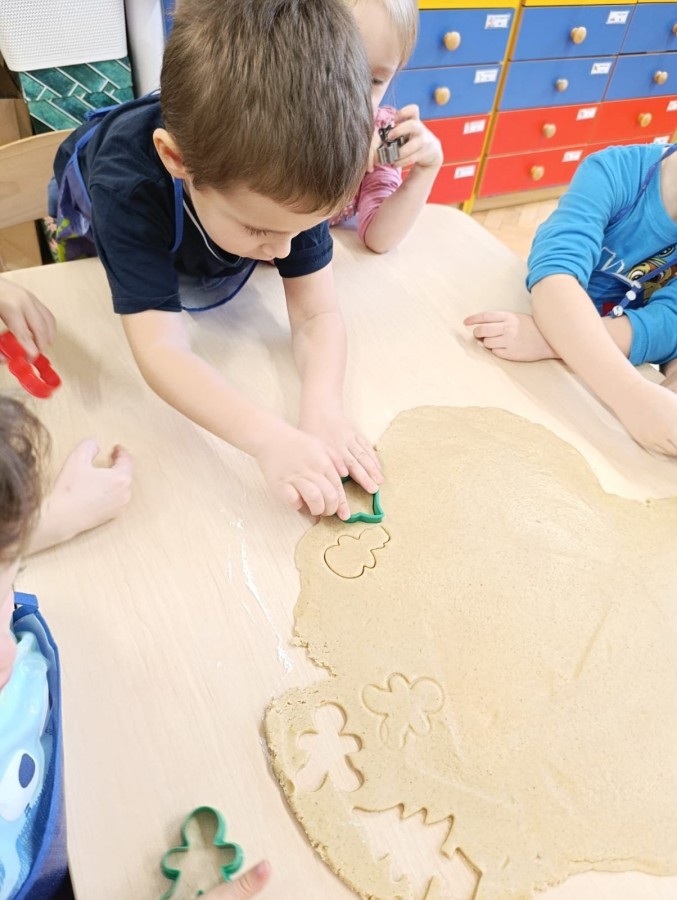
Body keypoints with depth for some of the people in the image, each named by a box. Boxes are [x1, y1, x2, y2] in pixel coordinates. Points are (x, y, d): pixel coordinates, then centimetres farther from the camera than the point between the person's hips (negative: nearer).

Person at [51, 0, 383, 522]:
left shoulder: (292, 174, -38)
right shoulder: (128, 189, -49)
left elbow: (316, 314, -37)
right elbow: (161, 349, -53)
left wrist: (323, 410, -56)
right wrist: (270, 439, -67)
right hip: (97, 219, -1)